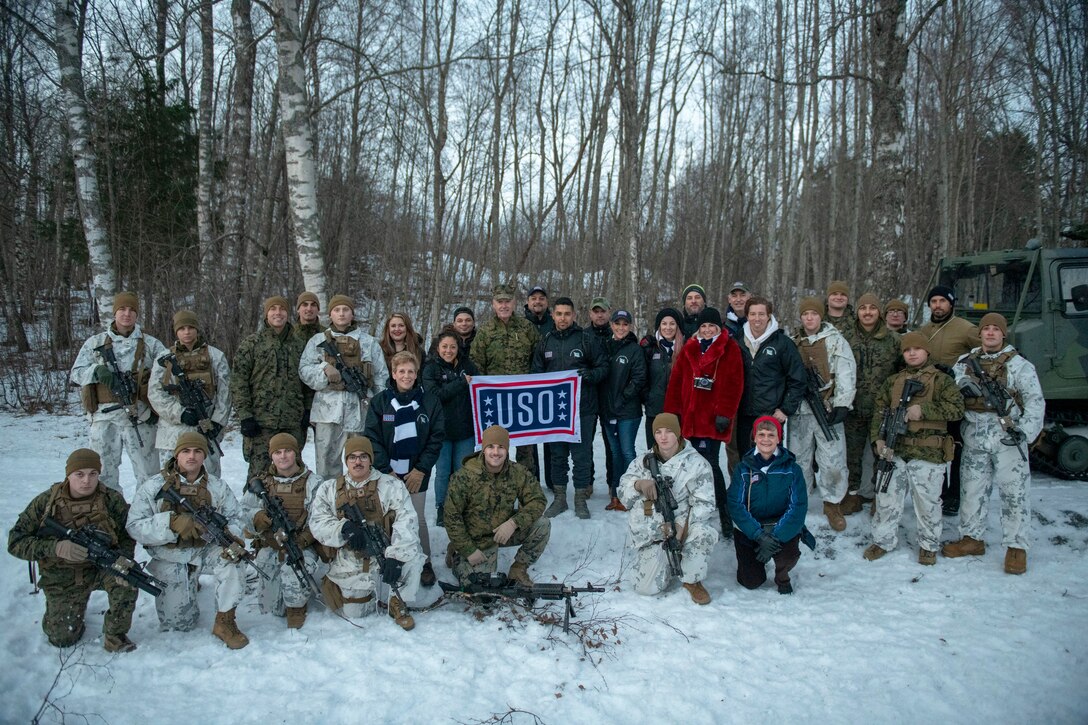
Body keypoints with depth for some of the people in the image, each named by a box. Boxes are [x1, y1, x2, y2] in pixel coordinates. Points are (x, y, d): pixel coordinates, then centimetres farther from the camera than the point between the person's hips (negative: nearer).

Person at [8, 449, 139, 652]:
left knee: (126, 582, -32)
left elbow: (126, 537, -7)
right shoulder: (46, 502, -15)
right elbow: (15, 542, -15)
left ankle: (115, 636, -6)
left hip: (101, 566, -1)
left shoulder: (112, 500, -15)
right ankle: (73, 609, 39)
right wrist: (57, 547, -32)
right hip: (62, 576, 1)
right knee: (62, 638, 4)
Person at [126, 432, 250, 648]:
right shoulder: (154, 486, -11)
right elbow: (134, 526, -16)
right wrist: (173, 523, -31)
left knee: (232, 559, -33)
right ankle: (188, 585, 36)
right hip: (170, 560, -1)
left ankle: (225, 621, -15)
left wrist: (233, 538, -25)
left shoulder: (216, 487, -4)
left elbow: (234, 517, -1)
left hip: (205, 551, 1)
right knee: (178, 624, 2)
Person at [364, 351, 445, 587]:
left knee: (417, 519, 4)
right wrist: (386, 470, -9)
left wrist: (421, 469, -6)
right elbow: (372, 438, -2)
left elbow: (436, 438, 0)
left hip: (417, 473, 0)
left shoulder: (430, 401, 0)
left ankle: (424, 563, 20)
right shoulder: (380, 401, 0)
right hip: (386, 473, 0)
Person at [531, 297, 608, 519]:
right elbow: (536, 372, 15)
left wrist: (590, 375, -20)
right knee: (558, 454, 11)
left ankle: (581, 498, 15)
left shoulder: (587, 338, -1)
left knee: (581, 454, 2)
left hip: (582, 408, -3)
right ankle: (559, 497, 23)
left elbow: (603, 367, 1)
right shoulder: (546, 342, 10)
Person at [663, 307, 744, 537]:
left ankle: (724, 515, 0)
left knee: (709, 464, -10)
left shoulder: (730, 349, 1)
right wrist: (672, 411, 5)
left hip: (713, 419, -4)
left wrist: (724, 413, -13)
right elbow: (676, 381, 11)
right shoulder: (689, 349, 14)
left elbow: (734, 384, -6)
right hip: (690, 418, 5)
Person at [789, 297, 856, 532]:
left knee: (833, 460, -2)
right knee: (798, 458, 11)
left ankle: (832, 505, 16)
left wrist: (842, 405, -13)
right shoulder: (792, 342, 9)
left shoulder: (835, 340, -2)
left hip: (827, 408, -3)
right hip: (799, 409, 3)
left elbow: (846, 373, -7)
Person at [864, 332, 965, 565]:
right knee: (887, 498, 9)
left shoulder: (941, 380, 2)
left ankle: (928, 545, 25)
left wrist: (924, 410, -18)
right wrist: (878, 438, -3)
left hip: (928, 455, -3)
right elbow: (879, 411, 11)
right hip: (894, 452, 3)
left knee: (927, 502, 6)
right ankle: (883, 540, 24)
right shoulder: (893, 381, 12)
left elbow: (957, 408, -9)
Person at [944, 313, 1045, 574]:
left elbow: (1035, 401, -6)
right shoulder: (965, 362, 11)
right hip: (974, 440, 4)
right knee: (972, 488, 12)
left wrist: (1024, 431, -17)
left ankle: (1016, 547, 10)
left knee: (1014, 492, -1)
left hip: (1007, 439, -4)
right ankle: (972, 538, 25)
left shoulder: (1019, 365, -2)